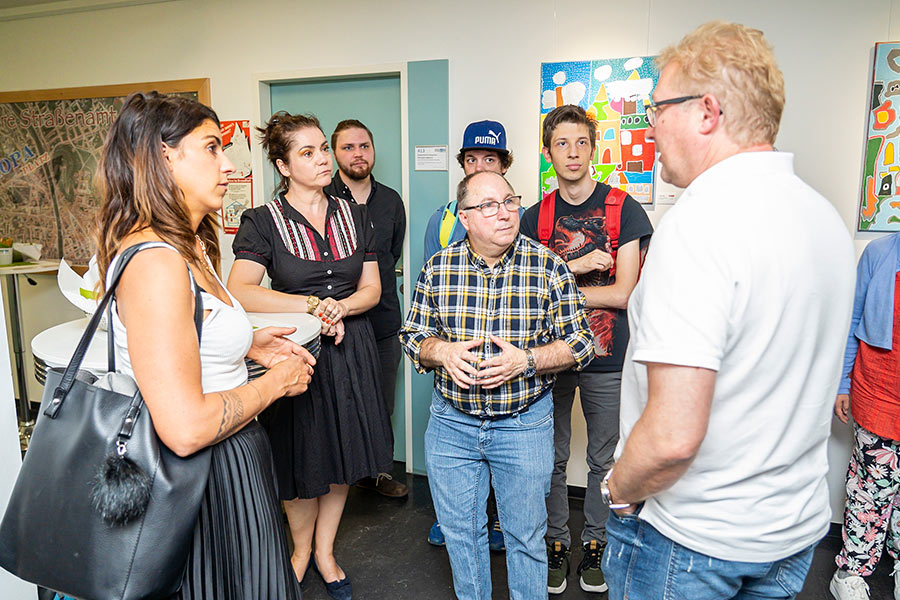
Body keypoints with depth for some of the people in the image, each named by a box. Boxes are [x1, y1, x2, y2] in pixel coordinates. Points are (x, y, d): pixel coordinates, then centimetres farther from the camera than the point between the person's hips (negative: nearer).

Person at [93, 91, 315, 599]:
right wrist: (275, 383, -16)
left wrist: (248, 345, 9)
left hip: (229, 464, 10)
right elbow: (186, 428, -30)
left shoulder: (188, 247, 7)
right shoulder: (154, 261, -25)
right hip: (205, 481, -9)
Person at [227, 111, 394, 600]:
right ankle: (301, 547, 38)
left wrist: (339, 307, -15)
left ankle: (325, 551, 35)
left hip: (350, 349, 4)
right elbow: (239, 292, -20)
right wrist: (311, 305, -25)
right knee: (303, 460, 9)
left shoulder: (354, 216, 6)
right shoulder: (264, 221, -7)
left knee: (343, 455, 13)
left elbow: (372, 288, 5)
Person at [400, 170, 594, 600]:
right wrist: (442, 352, -17)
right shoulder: (437, 269, -3)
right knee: (459, 531, 19)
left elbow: (579, 343, -6)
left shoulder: (549, 268, -9)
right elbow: (412, 336, 5)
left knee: (526, 534, 14)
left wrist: (526, 359, -21)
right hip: (451, 423, 2)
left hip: (525, 423, -2)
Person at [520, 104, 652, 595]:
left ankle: (596, 544, 33)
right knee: (551, 458, 12)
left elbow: (623, 293, -11)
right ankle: (555, 542, 32)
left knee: (604, 460, 12)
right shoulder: (536, 217, 4)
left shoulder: (623, 209, -5)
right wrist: (574, 267, -16)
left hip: (606, 357, -2)